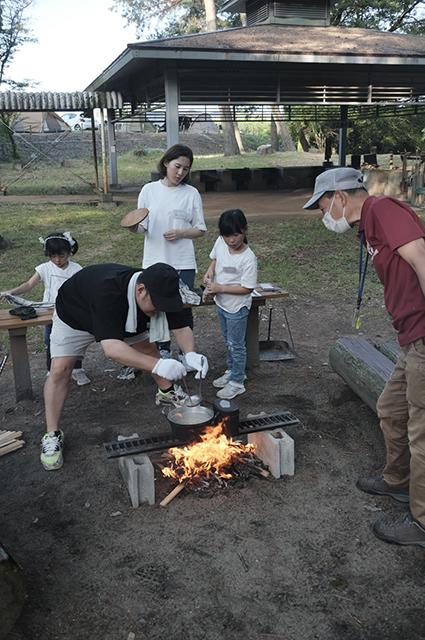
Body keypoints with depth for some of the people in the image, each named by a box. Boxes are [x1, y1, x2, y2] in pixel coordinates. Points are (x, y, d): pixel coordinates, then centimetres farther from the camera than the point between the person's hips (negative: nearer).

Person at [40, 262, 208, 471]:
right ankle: (52, 434, -4)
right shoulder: (108, 291, -48)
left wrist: (191, 354, -42)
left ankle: (166, 392, 29)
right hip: (74, 317, -5)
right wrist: (157, 365, -64)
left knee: (149, 348, 4)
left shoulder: (157, 291, -27)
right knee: (60, 370, -15)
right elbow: (111, 348, -56)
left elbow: (181, 328, -21)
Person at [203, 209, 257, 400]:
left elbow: (247, 288, -25)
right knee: (228, 340, 24)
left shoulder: (248, 258, -27)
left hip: (236, 307, -7)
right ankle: (232, 371, 43)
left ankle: (237, 382, 20)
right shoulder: (220, 242, -7)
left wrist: (220, 288, -26)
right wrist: (210, 270, -7)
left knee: (236, 344, 5)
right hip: (221, 303, 8)